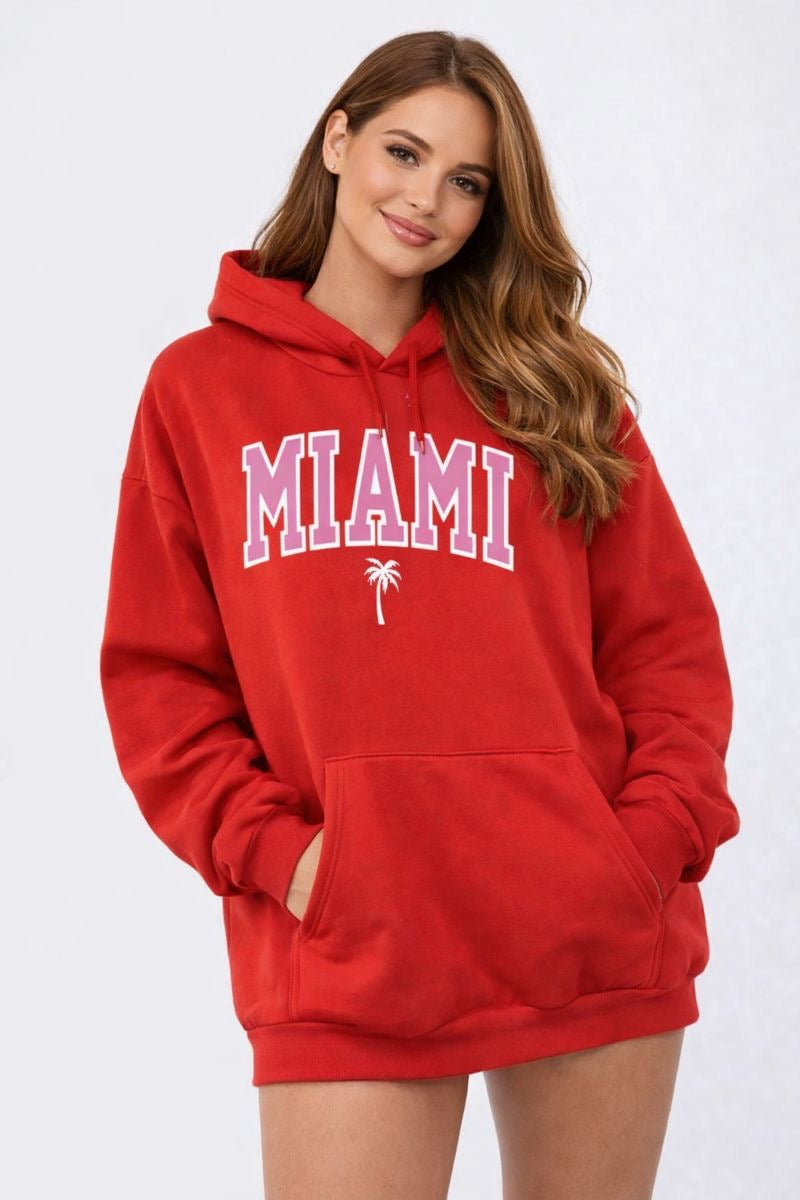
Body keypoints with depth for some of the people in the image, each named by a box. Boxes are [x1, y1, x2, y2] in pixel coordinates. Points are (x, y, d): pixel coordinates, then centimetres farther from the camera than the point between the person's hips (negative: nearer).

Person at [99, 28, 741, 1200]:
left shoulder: (559, 388, 11)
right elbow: (156, 673, 5)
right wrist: (268, 847, -8)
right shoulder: (201, 388, 8)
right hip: (344, 957, -1)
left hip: (596, 938, 2)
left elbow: (668, 643, 10)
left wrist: (657, 832, -5)